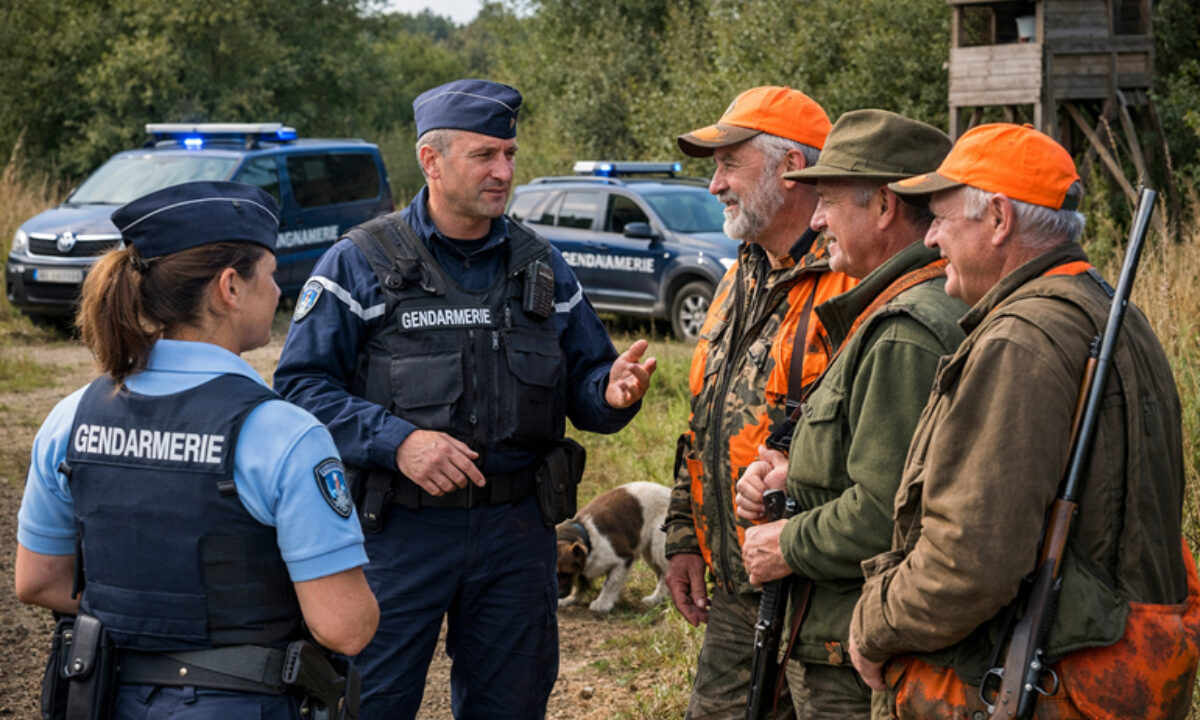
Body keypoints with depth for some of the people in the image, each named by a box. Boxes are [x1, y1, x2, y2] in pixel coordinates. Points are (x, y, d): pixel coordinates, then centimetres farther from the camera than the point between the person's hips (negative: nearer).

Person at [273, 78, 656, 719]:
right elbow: (301, 383, -7)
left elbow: (583, 379, 12)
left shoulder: (541, 266, 11)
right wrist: (395, 440, -20)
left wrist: (612, 392, -12)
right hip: (398, 526, -4)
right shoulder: (361, 263, -2)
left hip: (516, 530, 4)